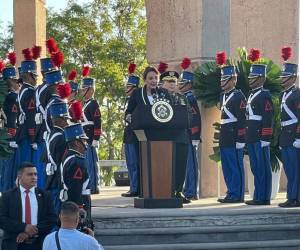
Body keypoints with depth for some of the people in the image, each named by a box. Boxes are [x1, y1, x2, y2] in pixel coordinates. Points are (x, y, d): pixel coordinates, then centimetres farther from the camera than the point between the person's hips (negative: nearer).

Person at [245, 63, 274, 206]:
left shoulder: (264, 95, -10)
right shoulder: (252, 95, 18)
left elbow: (268, 119, -16)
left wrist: (265, 139, -20)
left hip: (260, 138, -9)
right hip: (252, 139, 9)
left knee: (263, 169, -4)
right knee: (255, 168, 11)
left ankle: (264, 198, -2)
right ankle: (258, 197, 15)